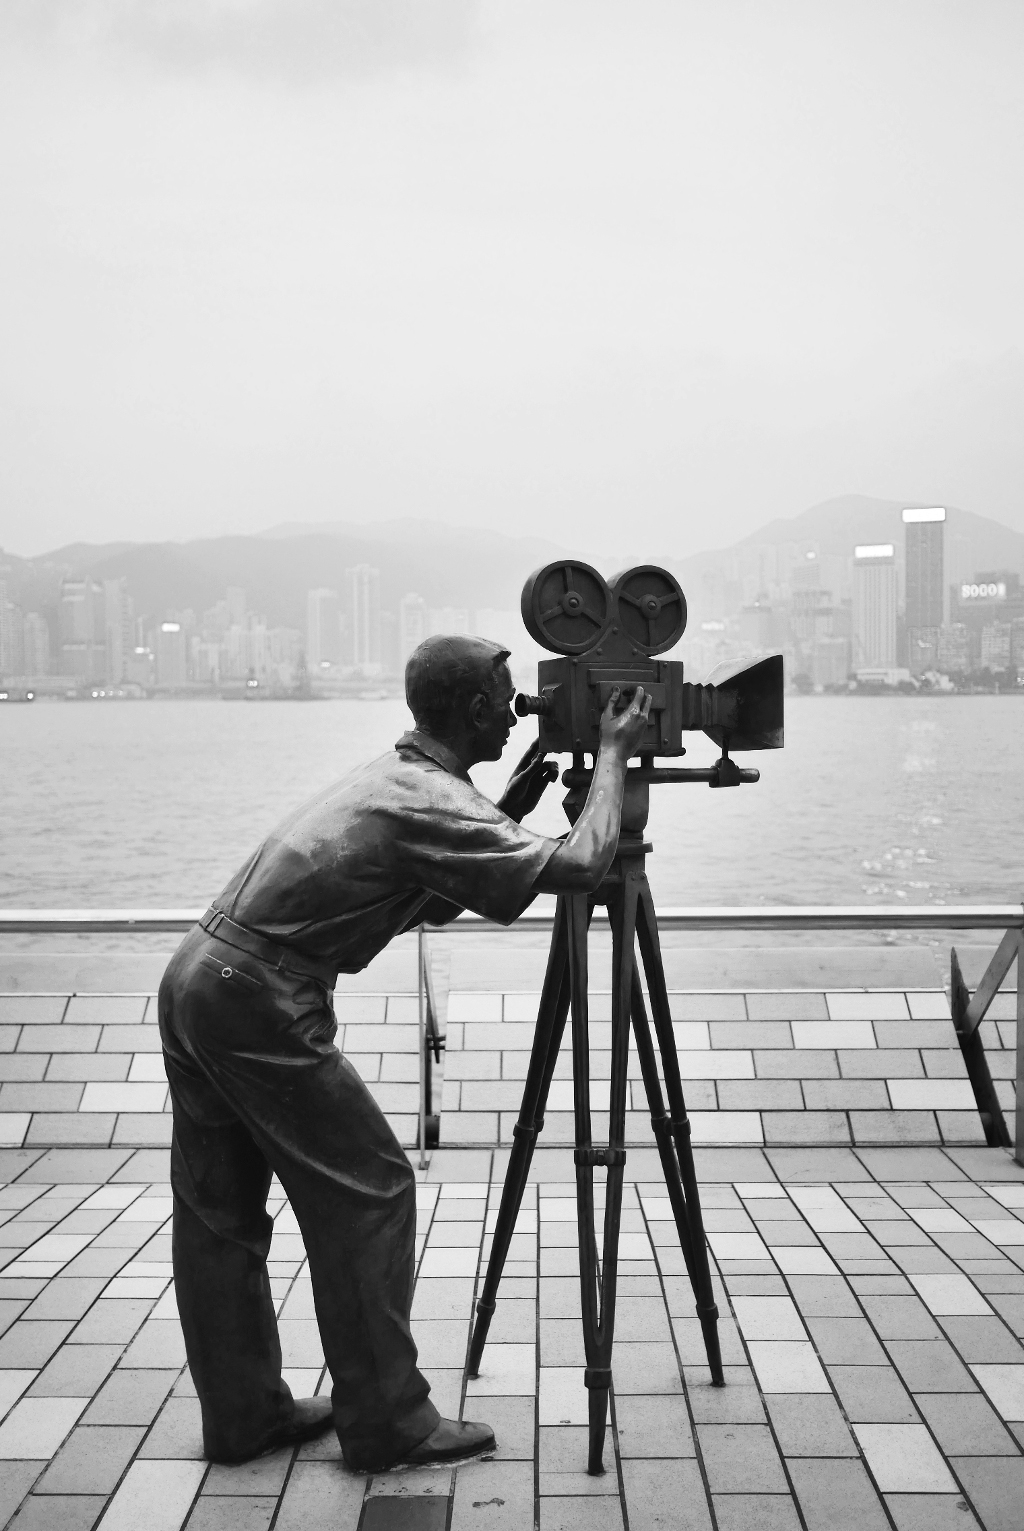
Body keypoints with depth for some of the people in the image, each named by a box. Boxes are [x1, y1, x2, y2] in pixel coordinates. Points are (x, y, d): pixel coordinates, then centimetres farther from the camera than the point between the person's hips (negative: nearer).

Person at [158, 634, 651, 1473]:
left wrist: (507, 812, 17)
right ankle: (387, 1423, 10)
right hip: (257, 1002, -10)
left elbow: (434, 901, 23)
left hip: (195, 976, 10)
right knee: (368, 1191, 1)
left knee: (220, 1211, 14)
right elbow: (578, 867, -17)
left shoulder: (390, 776, 15)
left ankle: (244, 1412, 27)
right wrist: (614, 754, -5)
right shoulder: (433, 803, -13)